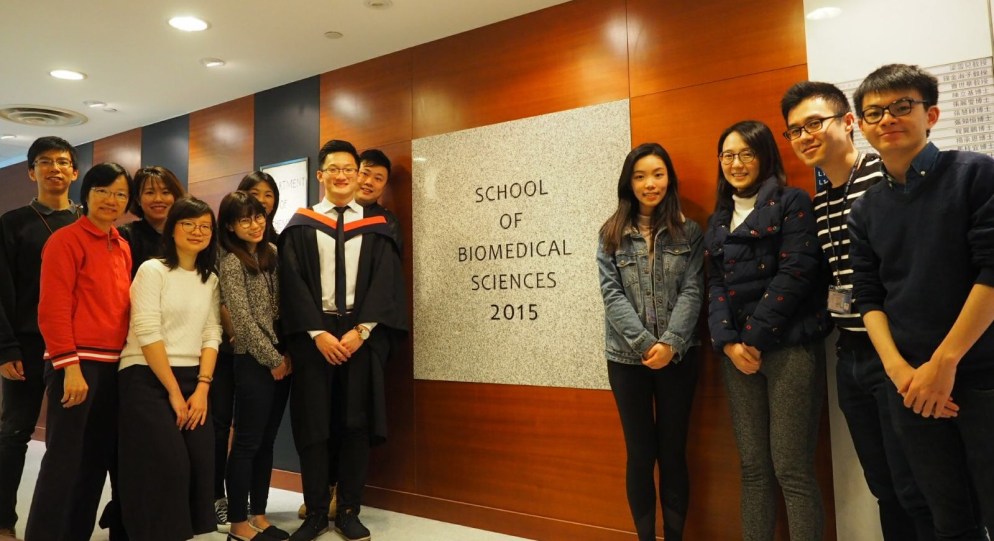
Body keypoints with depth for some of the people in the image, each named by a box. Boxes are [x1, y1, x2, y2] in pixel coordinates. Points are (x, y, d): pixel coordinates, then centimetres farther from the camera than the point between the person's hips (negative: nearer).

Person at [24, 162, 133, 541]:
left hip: (114, 364, 7)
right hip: (77, 362, -7)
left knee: (98, 457, 12)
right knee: (64, 458, -3)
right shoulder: (66, 240, -7)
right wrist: (71, 367, -18)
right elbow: (53, 309, -13)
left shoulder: (123, 247, 14)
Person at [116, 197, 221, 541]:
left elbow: (211, 334, 6)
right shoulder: (152, 270, -6)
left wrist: (202, 387, -7)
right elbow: (147, 333, -12)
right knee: (167, 467, -9)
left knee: (201, 463, -2)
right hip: (148, 380, -5)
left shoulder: (210, 279, 11)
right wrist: (173, 392, -12)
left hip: (193, 382, 5)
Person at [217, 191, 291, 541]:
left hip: (281, 359, 6)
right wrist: (273, 359, -10)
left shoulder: (271, 253, 10)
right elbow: (244, 319, -13)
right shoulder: (231, 262, -8)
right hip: (253, 361, -6)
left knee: (266, 441, 11)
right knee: (248, 442, 0)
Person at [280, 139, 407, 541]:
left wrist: (360, 330, -13)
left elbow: (385, 282, -1)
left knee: (356, 423, 4)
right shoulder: (301, 225, 7)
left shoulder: (375, 226, 7)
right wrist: (318, 332, -12)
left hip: (361, 334, 0)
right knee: (312, 423, 3)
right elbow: (293, 283, -2)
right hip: (313, 335, 0)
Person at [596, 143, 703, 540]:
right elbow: (612, 293, -4)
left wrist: (669, 343, -16)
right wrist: (645, 343, -14)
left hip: (678, 357, 0)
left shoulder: (689, 232, 5)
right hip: (627, 358, 0)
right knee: (640, 453, 8)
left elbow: (692, 291, -3)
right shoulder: (611, 234, 4)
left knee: (673, 451, 8)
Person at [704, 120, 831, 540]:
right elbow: (715, 285, 10)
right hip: (736, 351, 5)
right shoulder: (719, 218, 18)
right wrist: (728, 341, -5)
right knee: (753, 468, 10)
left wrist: (754, 337, -12)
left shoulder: (791, 202, 1)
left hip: (789, 346, -5)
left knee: (793, 470, -3)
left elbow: (795, 273, -10)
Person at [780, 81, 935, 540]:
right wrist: (834, 300, 3)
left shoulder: (887, 176, -10)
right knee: (883, 487, 17)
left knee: (915, 489, 1)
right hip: (850, 356, 7)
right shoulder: (818, 204, 13)